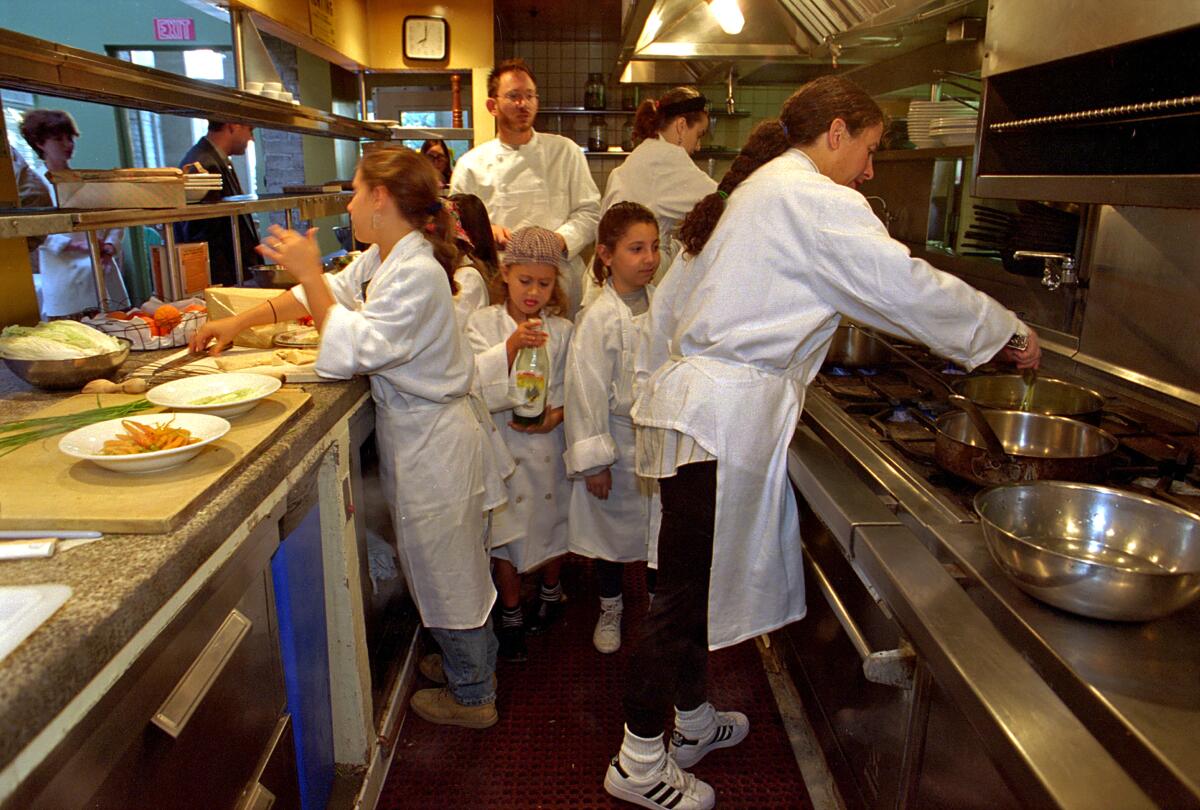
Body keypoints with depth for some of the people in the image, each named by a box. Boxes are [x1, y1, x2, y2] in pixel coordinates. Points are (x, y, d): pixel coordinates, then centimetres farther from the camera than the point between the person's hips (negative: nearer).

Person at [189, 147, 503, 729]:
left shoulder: (417, 274, -24)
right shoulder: (380, 260, 7)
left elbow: (351, 350, -28)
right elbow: (330, 292, 20)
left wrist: (308, 273, -20)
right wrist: (239, 322, 16)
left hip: (431, 439, -10)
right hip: (411, 432, 10)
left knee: (446, 571, 7)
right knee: (441, 567, 23)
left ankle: (473, 697, 28)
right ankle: (472, 665, 43)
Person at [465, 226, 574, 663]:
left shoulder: (561, 331, 1)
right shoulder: (483, 323, -3)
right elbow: (476, 381, -16)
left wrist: (555, 414, -16)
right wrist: (510, 347, -29)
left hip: (548, 442, 2)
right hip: (502, 443, -1)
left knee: (550, 523, 16)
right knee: (505, 531, 6)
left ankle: (551, 591, 45)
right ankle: (511, 615, 27)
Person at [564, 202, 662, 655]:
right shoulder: (597, 318, -17)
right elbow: (586, 391, -16)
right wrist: (593, 460, -16)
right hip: (618, 440, -4)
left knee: (662, 526, 16)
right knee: (614, 528, 13)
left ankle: (660, 605, 38)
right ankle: (610, 612, 35)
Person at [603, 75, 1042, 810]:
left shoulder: (754, 192, 20)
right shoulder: (815, 200, -10)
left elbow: (671, 301, 20)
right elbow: (907, 287, -11)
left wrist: (662, 387, 25)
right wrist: (1011, 334, 4)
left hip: (695, 399, 10)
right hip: (723, 415, -10)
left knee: (700, 576, 19)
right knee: (685, 590, 1)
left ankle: (694, 720, 37)